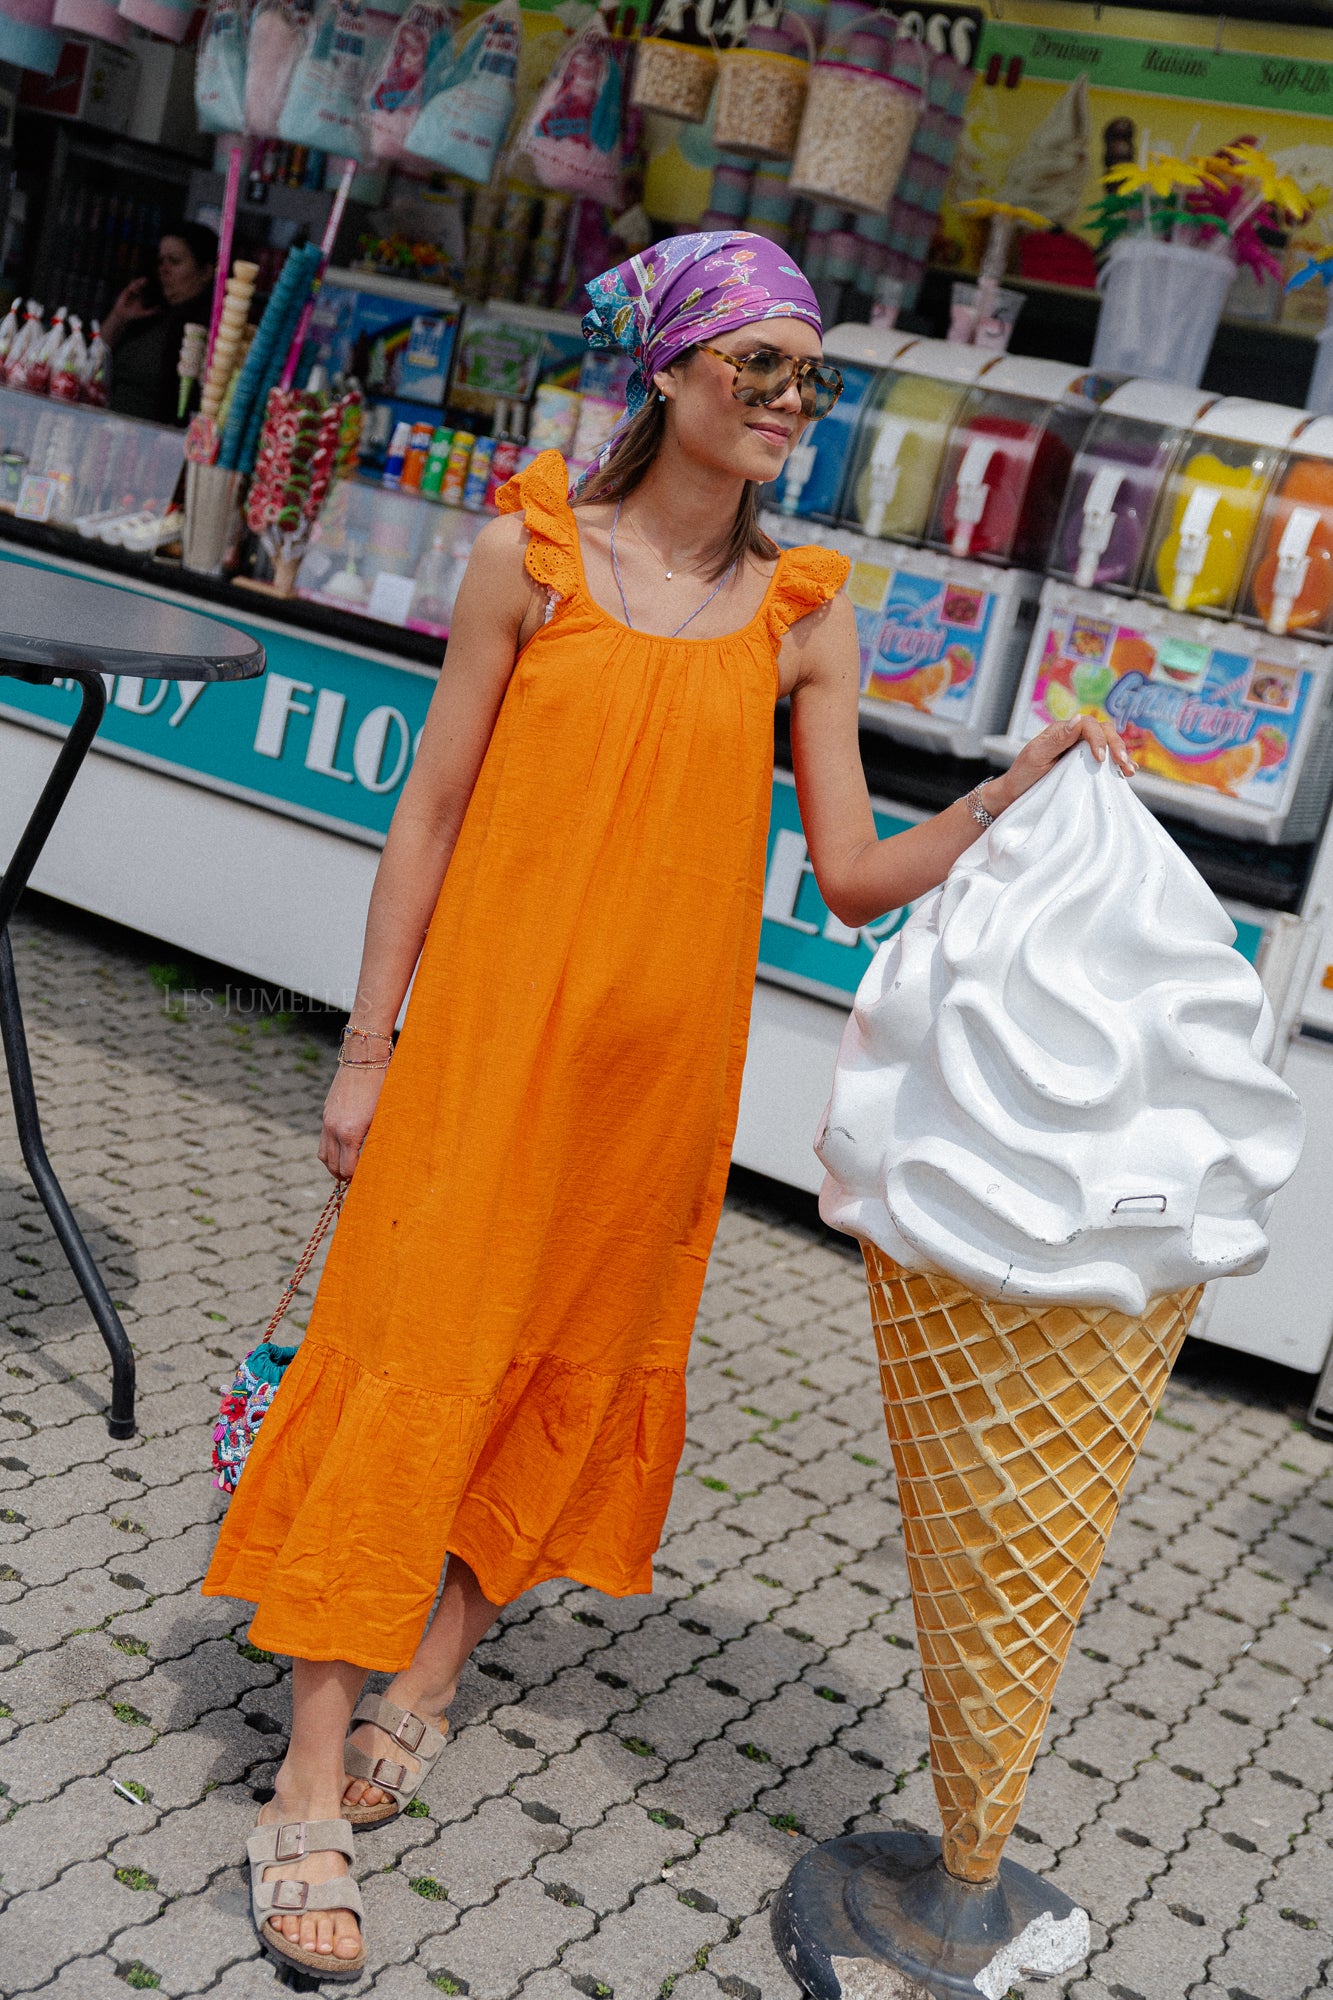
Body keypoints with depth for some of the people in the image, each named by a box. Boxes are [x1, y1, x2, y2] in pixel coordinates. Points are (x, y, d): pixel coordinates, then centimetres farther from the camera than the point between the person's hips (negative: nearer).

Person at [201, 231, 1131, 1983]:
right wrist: (369, 1043, -2)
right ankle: (310, 1791, 5)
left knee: (574, 1370, 11)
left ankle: (423, 1690, 30)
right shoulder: (531, 553, -3)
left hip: (665, 1048, 3)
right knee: (414, 1357, -3)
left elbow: (857, 873, 2)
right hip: (492, 1018, -3)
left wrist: (1017, 797, -13)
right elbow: (431, 807, -1)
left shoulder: (805, 614, 3)